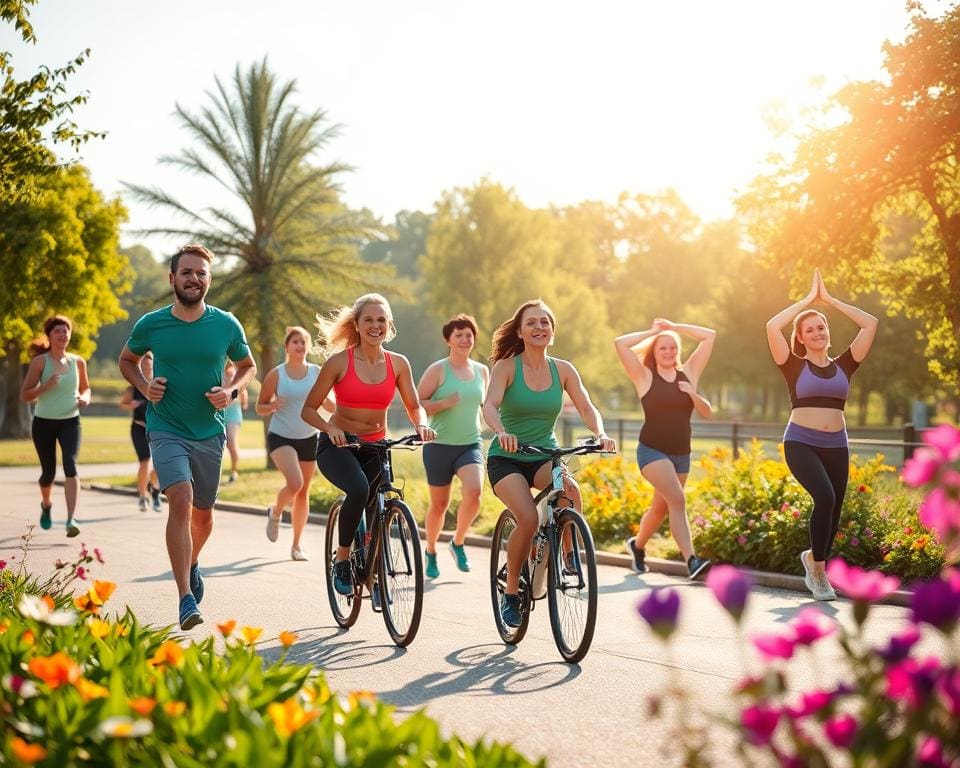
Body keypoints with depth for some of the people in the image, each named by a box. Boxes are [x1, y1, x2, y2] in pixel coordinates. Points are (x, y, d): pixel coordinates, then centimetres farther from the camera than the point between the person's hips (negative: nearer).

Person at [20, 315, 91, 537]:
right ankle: (46, 504, 43)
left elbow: (85, 387, 19)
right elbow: (25, 395, -7)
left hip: (70, 422, 1)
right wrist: (46, 386, -23)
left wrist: (85, 398, -4)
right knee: (48, 472, 8)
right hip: (44, 423, -1)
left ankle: (71, 519, -27)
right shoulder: (40, 361, -7)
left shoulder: (78, 362, 2)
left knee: (70, 466, -19)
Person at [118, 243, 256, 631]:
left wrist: (231, 390, -8)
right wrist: (144, 385, -7)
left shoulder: (226, 325, -3)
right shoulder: (151, 324, -5)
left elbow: (248, 366, 12)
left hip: (209, 432, 2)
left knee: (203, 512, 14)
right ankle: (186, 598, -25)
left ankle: (192, 563, 48)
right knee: (180, 500, -23)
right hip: (167, 431, -2)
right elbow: (127, 359, 13)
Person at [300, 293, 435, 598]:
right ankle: (341, 561, -12)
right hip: (337, 445, -4)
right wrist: (331, 429, -27)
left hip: (376, 447, 4)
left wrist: (421, 425, -15)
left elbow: (414, 406, 7)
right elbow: (309, 409, -7)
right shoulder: (339, 361, -11)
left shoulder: (397, 363, -2)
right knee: (359, 489, -33)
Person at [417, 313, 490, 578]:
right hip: (440, 446, -2)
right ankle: (431, 552, 31)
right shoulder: (437, 370, -5)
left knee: (473, 492, -22)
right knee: (439, 505, 6)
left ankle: (458, 543, 2)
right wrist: (444, 403, -20)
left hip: (471, 445, 2)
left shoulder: (482, 371, 7)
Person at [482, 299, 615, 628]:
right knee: (528, 518, -27)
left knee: (571, 490, -31)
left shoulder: (562, 370, 3)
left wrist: (600, 433, -26)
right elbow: (489, 406, -22)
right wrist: (501, 432, -43)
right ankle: (510, 593, -6)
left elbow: (586, 408, -5)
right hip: (506, 458, -3)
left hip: (544, 457, 3)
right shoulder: (506, 367, -7)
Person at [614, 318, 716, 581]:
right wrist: (653, 331, -2)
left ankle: (637, 545, 42)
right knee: (677, 500, -22)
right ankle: (691, 560, -27)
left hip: (682, 454, 5)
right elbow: (620, 343, -13)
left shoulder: (688, 373, 7)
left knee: (661, 507, 16)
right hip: (652, 450, -5)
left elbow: (710, 335, 6)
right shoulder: (645, 377, -4)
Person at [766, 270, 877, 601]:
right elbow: (772, 326, -12)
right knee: (824, 497, -26)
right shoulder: (795, 366, 1)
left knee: (833, 511, 6)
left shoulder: (843, 365, 7)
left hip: (836, 446, 4)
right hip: (801, 443, -4)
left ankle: (813, 560, 36)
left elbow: (871, 323, 3)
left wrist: (829, 299, 6)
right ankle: (818, 569, -8)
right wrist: (808, 299, -3)